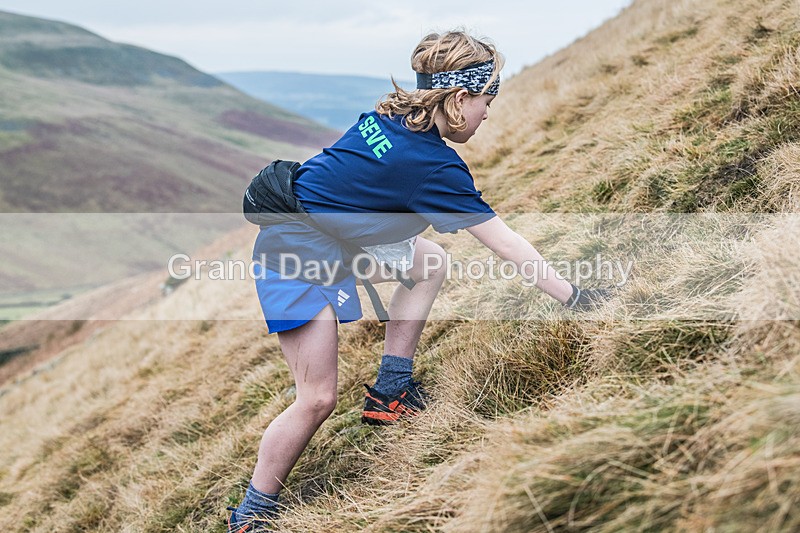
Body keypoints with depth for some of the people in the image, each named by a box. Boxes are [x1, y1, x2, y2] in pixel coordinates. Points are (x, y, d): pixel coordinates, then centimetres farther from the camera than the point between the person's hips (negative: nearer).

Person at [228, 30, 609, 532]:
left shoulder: (390, 115, 1)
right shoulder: (435, 166, -21)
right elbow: (507, 246, -17)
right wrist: (573, 296, -9)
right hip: (297, 253, -9)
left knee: (430, 261, 16)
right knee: (318, 399, -8)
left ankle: (390, 391, 19)